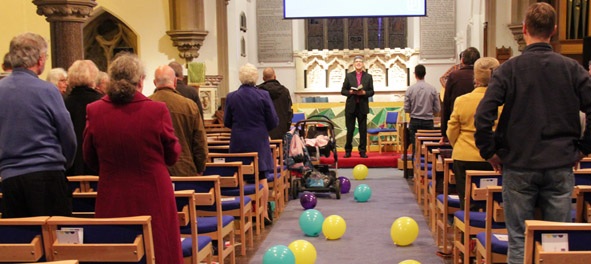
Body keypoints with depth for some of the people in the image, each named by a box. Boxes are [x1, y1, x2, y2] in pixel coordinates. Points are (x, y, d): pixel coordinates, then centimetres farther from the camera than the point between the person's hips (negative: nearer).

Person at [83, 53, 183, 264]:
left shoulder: (94, 111, -6)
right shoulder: (158, 110, -13)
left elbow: (90, 160, 6)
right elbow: (172, 156, -1)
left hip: (112, 201, 2)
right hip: (153, 198, -2)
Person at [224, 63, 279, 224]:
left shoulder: (231, 97, -4)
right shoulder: (263, 95, -8)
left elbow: (227, 122, 4)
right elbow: (273, 121, -4)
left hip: (238, 142, 1)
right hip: (259, 141, -1)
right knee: (261, 177, 7)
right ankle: (264, 213, 10)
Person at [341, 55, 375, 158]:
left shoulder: (368, 77, 9)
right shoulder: (349, 76, 9)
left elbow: (371, 92, 5)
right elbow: (343, 91, 6)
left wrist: (364, 92, -14)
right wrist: (350, 92, -13)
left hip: (363, 107, 1)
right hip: (350, 107, 0)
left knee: (363, 130, 2)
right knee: (350, 130, 2)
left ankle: (362, 151, 9)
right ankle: (348, 151, 13)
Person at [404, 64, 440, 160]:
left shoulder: (410, 89, -5)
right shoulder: (432, 89, -4)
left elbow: (406, 109, -2)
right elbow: (437, 109, -1)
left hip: (415, 122, 0)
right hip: (428, 121, 0)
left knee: (415, 148, 5)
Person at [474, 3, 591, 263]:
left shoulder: (509, 69, -6)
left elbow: (483, 116, -16)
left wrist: (490, 153, -4)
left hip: (519, 166, -1)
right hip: (561, 166, 2)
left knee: (519, 239, 8)